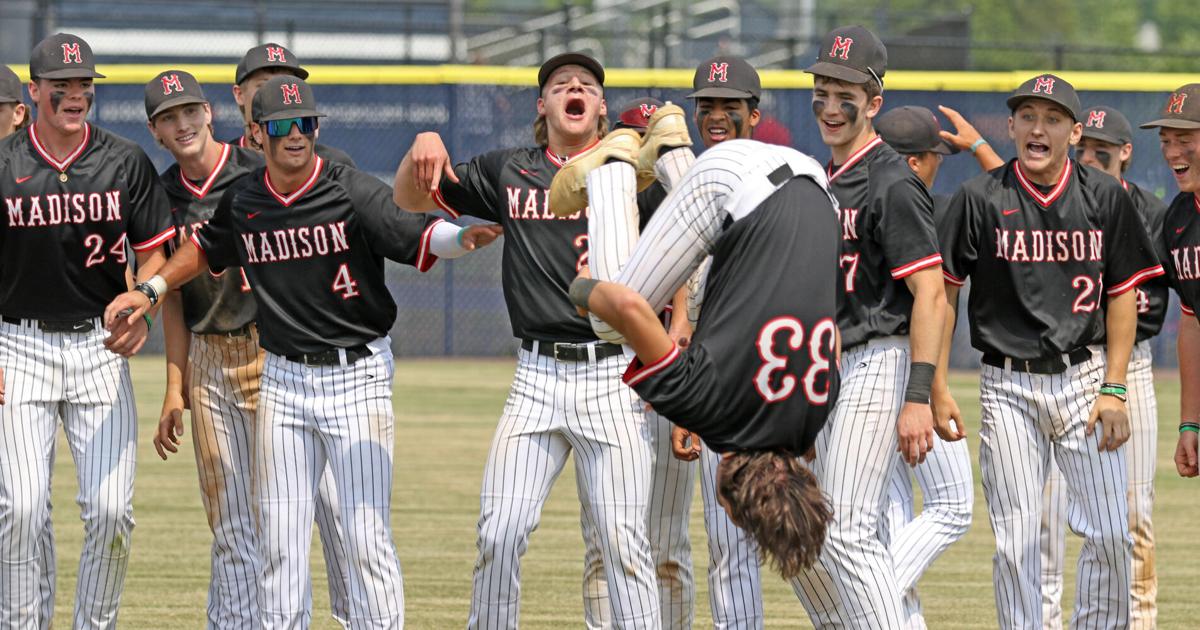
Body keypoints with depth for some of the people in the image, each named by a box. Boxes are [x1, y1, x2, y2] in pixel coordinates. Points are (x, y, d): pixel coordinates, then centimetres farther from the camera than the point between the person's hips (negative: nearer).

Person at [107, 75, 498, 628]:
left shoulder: (353, 194, -12)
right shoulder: (242, 203, 3)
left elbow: (419, 238, -25)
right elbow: (206, 248, 23)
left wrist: (465, 237, -44)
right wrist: (151, 289, 15)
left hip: (357, 375, -4)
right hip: (282, 379, 4)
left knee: (366, 534, -8)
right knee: (278, 538, 6)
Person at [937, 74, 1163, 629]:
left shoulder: (1105, 198, 2)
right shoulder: (980, 199, -2)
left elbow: (1123, 294, 6)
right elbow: (943, 292, 2)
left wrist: (1114, 390, -1)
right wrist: (938, 388, -3)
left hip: (1084, 379, 1)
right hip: (1009, 387, -1)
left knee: (1110, 533, -6)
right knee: (1016, 540, -2)